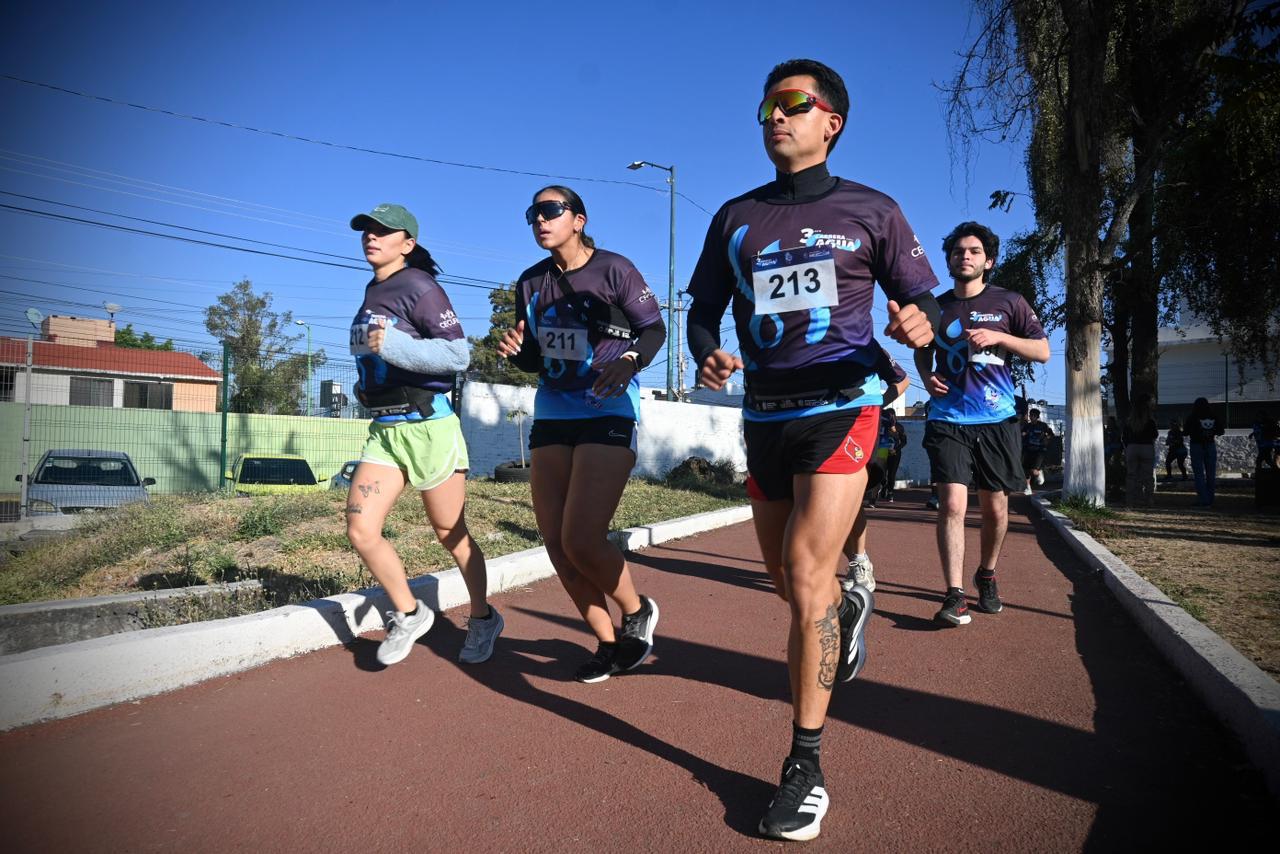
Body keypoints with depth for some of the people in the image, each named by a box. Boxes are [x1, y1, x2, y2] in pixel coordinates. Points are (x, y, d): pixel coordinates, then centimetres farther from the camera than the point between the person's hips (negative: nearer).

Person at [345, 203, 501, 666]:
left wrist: (392, 345, -26)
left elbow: (459, 354, -19)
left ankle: (483, 619, 28)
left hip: (428, 427, -7)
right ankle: (409, 614, 17)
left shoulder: (418, 286, -10)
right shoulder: (372, 291, 14)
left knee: (452, 536, 6)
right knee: (360, 531, -5)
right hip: (384, 430, 7)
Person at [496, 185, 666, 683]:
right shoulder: (531, 283, 9)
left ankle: (638, 612, 15)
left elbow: (654, 328, -3)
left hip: (608, 413, -6)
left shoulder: (614, 269, -6)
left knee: (582, 541, -15)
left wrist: (629, 361, -23)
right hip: (551, 415, 6)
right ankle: (608, 644, 22)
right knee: (556, 545, 4)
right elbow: (537, 358, 15)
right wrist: (516, 351, -7)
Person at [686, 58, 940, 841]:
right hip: (765, 414, 4)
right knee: (790, 583, 13)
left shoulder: (870, 210, 3)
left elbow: (920, 295, 3)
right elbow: (705, 307, 13)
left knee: (807, 577, -15)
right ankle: (849, 605, 49)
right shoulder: (736, 217, 10)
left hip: (840, 407, -4)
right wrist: (707, 355, -10)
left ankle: (807, 763, -3)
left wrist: (921, 323, -21)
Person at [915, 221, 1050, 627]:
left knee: (995, 507, 9)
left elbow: (1043, 351, 3)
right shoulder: (936, 307, 10)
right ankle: (954, 595, -9)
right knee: (952, 504, -13)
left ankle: (987, 577, 32)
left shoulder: (1008, 302, 6)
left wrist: (998, 337, -12)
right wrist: (926, 375, 4)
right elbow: (922, 350, 25)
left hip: (997, 421, 0)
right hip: (948, 420, 0)